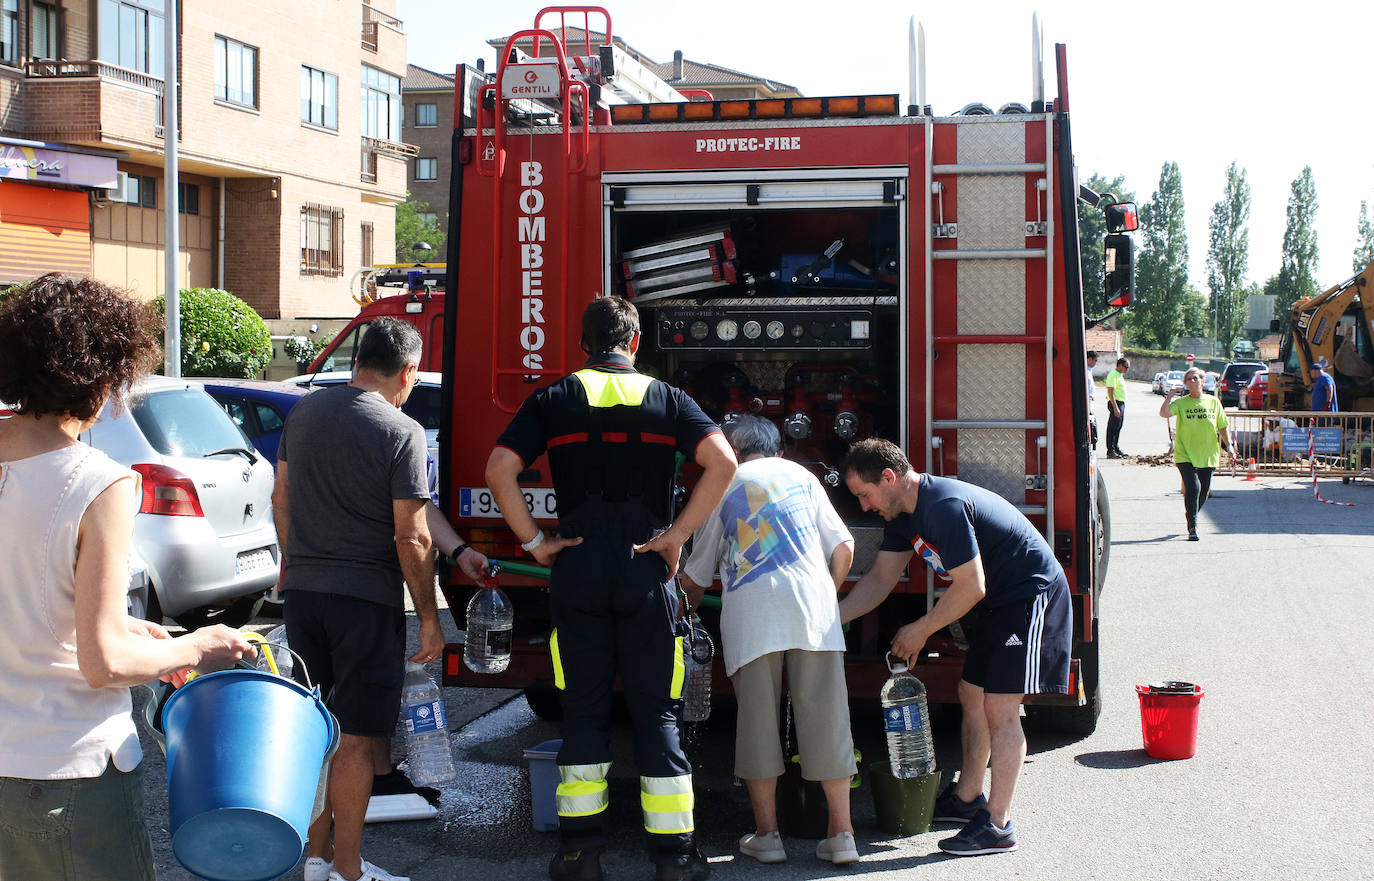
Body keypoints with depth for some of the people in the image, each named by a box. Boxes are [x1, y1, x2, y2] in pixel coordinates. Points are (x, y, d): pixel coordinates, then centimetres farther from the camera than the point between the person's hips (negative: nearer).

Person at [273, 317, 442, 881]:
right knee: (357, 738, 2)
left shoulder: (304, 411, 6)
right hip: (367, 600, -6)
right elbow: (410, 537, -14)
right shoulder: (402, 433, -13)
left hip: (303, 590, 6)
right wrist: (429, 617, -6)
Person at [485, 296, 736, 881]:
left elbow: (499, 470, -7)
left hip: (578, 571, 1)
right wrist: (677, 534, -7)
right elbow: (723, 462, -9)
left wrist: (534, 542, -1)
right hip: (647, 572, 0)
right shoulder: (666, 399, 5)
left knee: (584, 710, 10)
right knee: (657, 711, 6)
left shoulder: (553, 400, 5)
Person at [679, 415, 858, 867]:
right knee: (824, 715, 2)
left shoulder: (722, 487, 21)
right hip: (811, 599, 1)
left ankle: (767, 833, 9)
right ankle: (841, 834, 3)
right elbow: (843, 549, 18)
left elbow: (694, 578, 23)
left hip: (750, 610, -1)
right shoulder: (801, 476, 23)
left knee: (758, 717, 6)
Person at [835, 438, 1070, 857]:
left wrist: (920, 631, -12)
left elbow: (970, 588, -25)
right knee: (972, 694, 15)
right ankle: (967, 797, 30)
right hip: (1000, 600, 10)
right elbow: (880, 579, 12)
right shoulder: (905, 513, 5)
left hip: (1032, 593, -10)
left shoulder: (944, 506, -27)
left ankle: (998, 825, -6)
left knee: (999, 707, -11)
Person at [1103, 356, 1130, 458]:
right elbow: (1110, 391, -22)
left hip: (1121, 403, 10)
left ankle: (1116, 449, 22)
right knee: (1113, 428, -8)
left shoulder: (1120, 374, 16)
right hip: (1115, 403, -10)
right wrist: (1115, 408, -26)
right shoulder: (1113, 375, -16)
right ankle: (1110, 451, -7)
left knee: (1118, 427, 15)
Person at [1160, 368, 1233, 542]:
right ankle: (1192, 527, -12)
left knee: (1203, 492, 9)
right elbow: (1164, 413, -16)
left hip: (1208, 455, 3)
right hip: (1185, 455, -3)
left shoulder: (1213, 402, 8)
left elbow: (1222, 427, 13)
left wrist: (1228, 446, 6)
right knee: (1193, 487, -17)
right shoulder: (1181, 403, 0)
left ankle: (1190, 517, 35)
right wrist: (1169, 396, -17)